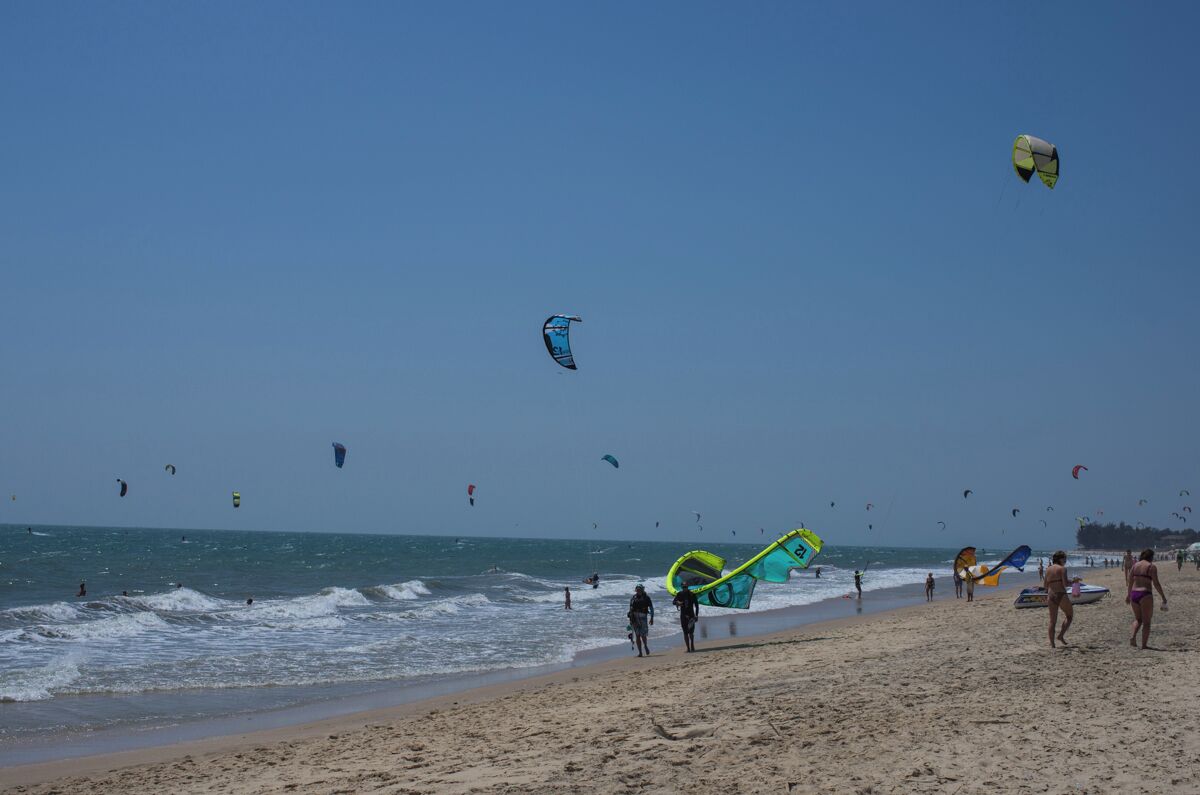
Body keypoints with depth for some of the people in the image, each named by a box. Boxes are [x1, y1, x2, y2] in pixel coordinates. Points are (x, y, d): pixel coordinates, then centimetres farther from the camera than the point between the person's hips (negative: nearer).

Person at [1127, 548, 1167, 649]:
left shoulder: (1135, 565, 10)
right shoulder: (1152, 567, -4)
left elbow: (1129, 581, 14)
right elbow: (1156, 583, -10)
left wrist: (1128, 595, 25)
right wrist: (1163, 597, -3)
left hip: (1134, 594, 5)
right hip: (1145, 595, -5)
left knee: (1138, 619, 21)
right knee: (1146, 621, 6)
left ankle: (1133, 636, -3)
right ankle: (1144, 645, 3)